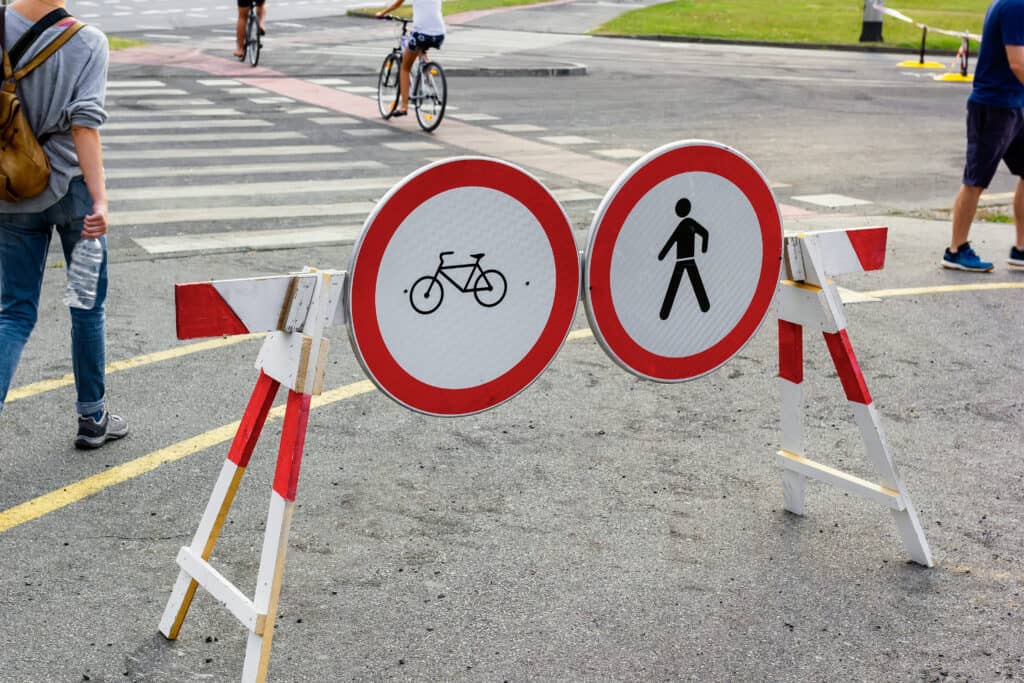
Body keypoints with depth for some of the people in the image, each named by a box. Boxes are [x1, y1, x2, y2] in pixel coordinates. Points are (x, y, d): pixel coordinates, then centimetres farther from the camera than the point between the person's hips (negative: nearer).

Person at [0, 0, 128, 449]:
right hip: (71, 189, -2)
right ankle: (92, 419, 26)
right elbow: (84, 121, -18)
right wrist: (99, 198, -19)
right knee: (88, 307, 14)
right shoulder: (88, 42, -11)